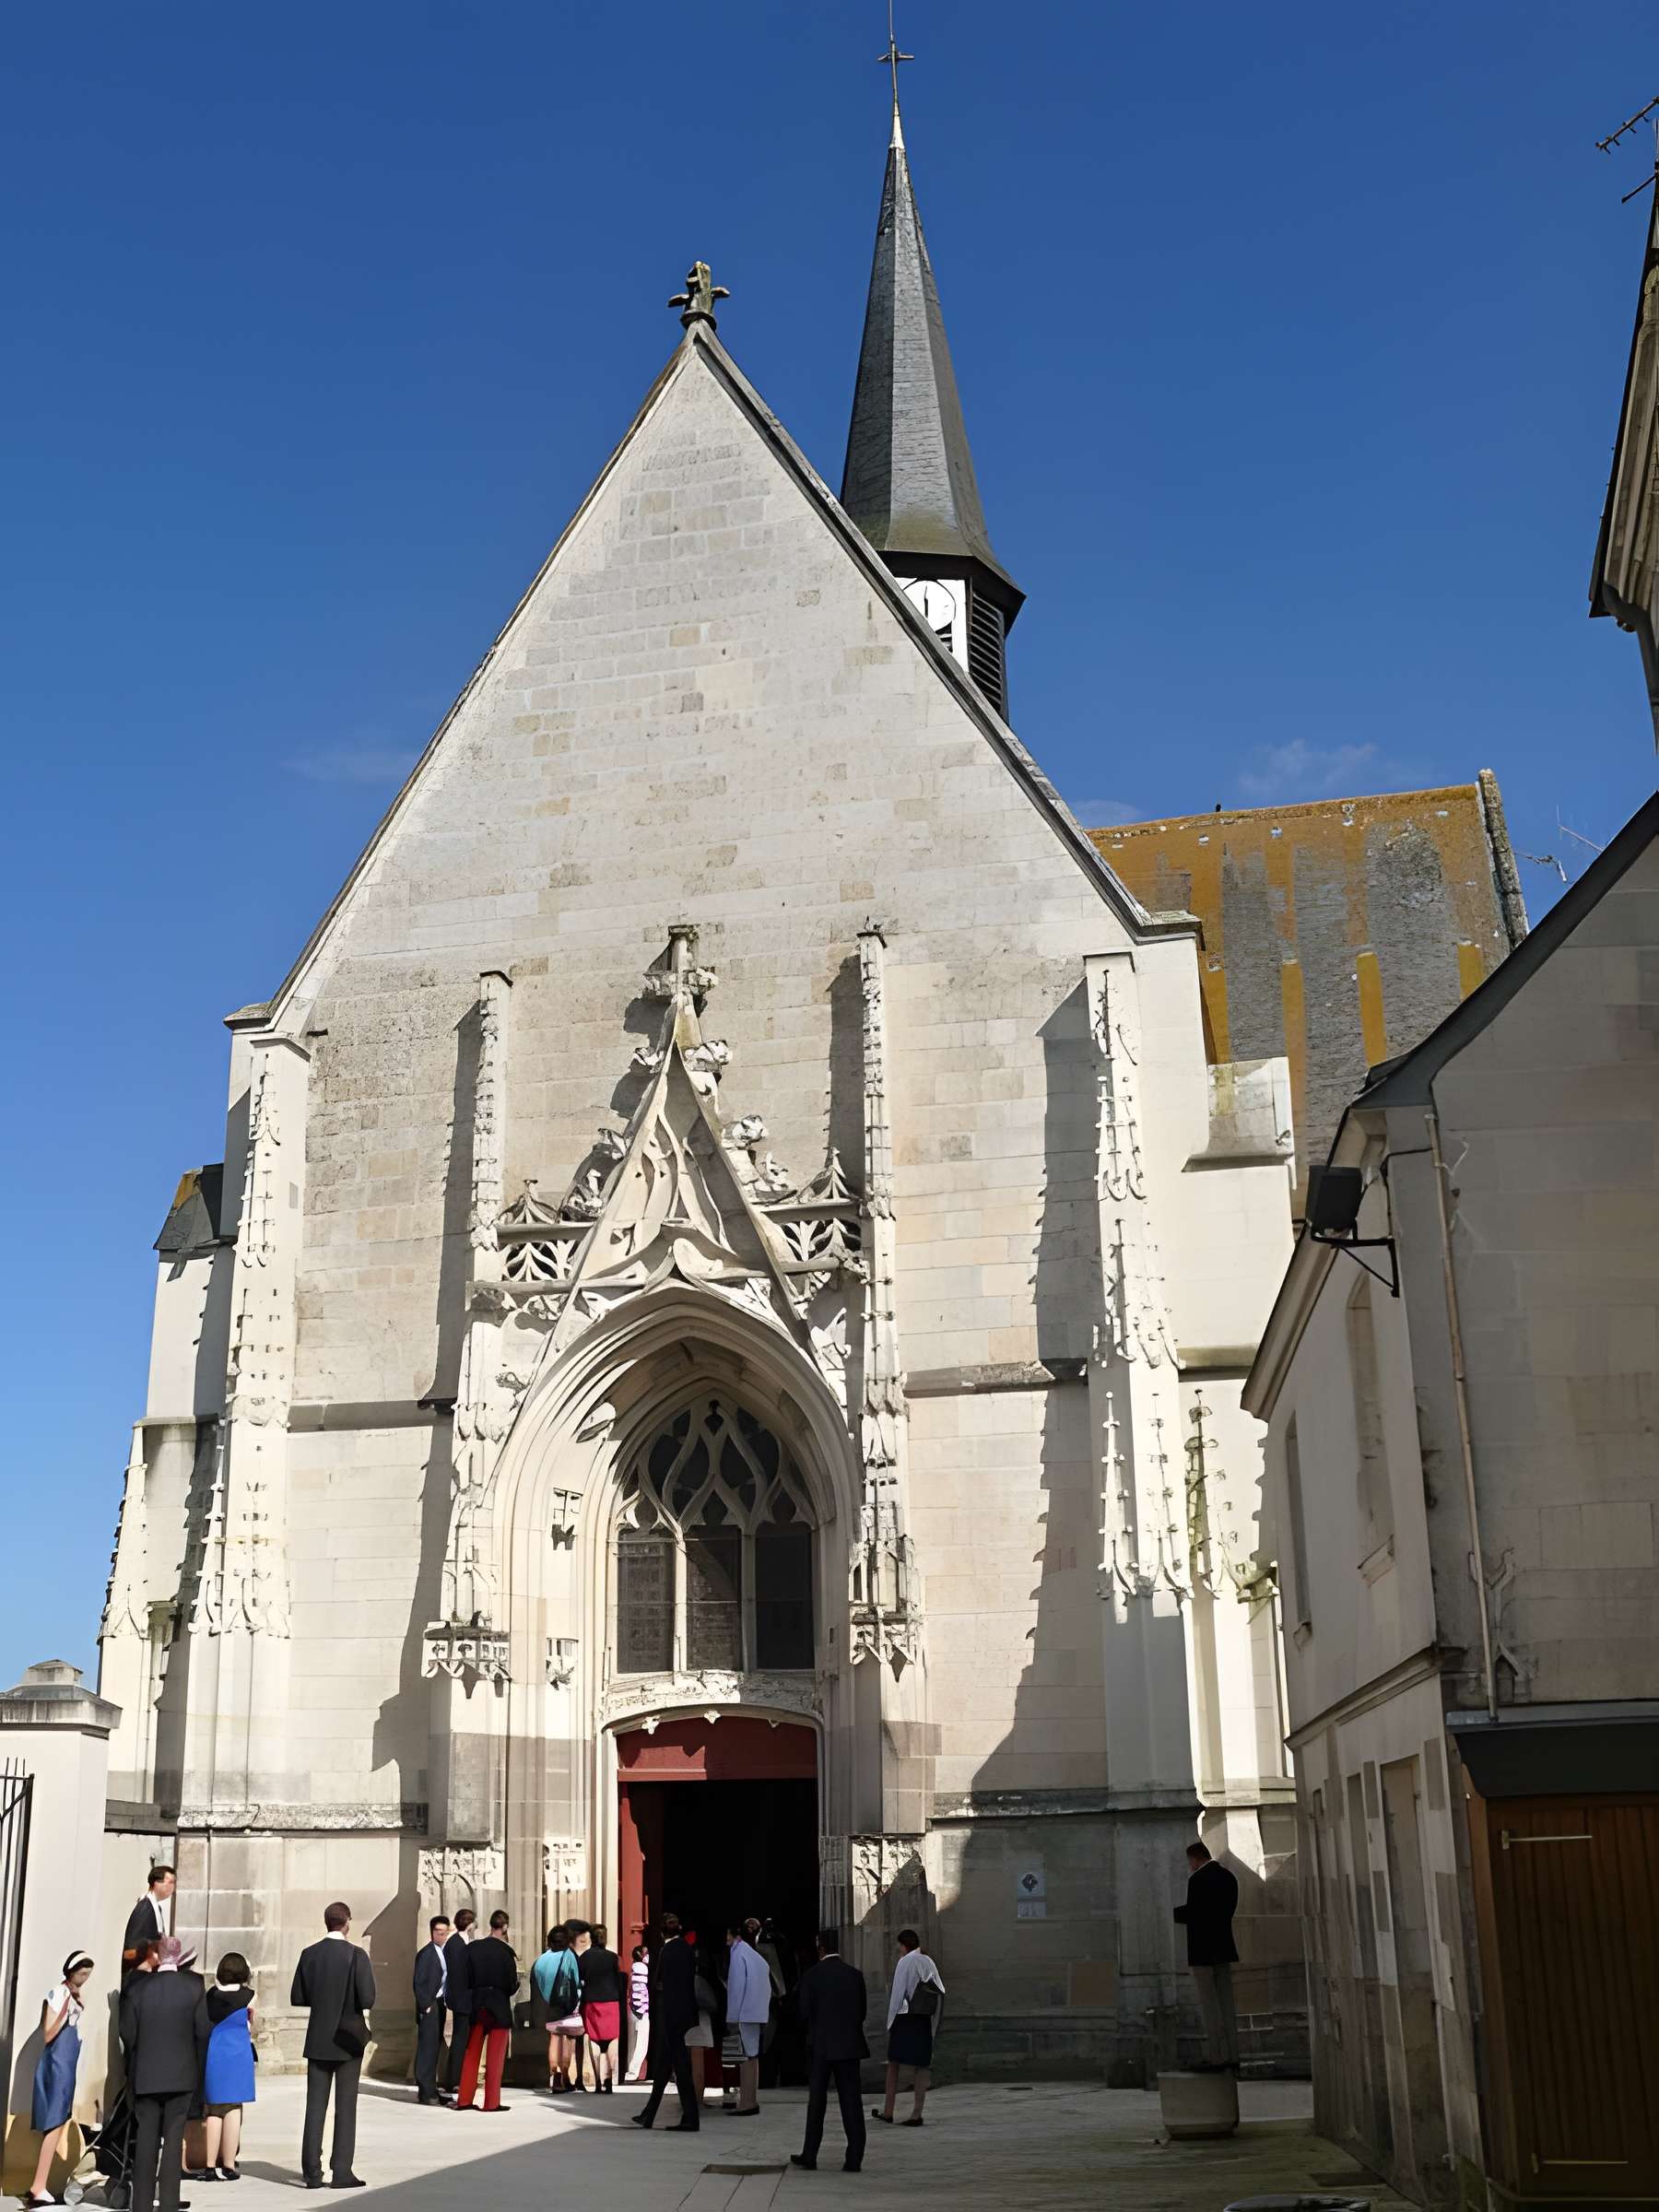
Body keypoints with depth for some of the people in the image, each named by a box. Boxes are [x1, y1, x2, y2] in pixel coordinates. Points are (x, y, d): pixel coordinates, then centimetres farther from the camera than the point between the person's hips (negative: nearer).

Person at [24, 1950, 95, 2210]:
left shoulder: (75, 1994, 11)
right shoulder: (57, 1994, -13)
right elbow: (48, 2035, -18)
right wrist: (66, 2010, -27)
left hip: (67, 2067, 9)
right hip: (56, 2066, -9)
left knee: (56, 2126, 8)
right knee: (54, 2125, -11)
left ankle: (39, 2186, 11)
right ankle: (39, 2188, -12)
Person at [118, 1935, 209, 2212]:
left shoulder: (137, 1987, -6)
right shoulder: (193, 1987, -7)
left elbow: (127, 2033, -3)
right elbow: (202, 2032, -4)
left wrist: (134, 2067, 13)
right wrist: (196, 2066, 10)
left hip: (145, 2075, 1)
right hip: (181, 2075, -1)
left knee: (146, 2140, 8)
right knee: (174, 2138, 5)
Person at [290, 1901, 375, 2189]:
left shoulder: (309, 1954, -1)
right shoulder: (356, 1955, -13)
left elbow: (297, 1998, 2)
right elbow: (368, 1999, -17)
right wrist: (350, 1999, 4)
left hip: (318, 2040, 3)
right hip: (349, 2039, -3)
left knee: (315, 2106, 8)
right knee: (345, 2106, 4)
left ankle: (312, 2172, 8)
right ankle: (341, 2171, 3)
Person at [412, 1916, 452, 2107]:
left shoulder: (443, 1952, 14)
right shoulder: (426, 1953, -11)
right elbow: (419, 1983, -14)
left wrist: (442, 2003, 10)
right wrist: (426, 2006, -16)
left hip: (439, 2005, 8)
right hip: (429, 2007, -8)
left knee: (435, 2048, 11)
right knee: (427, 2047, -6)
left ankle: (431, 2090, 17)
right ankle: (425, 2092, -4)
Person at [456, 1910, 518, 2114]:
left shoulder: (473, 1948, 1)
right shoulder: (506, 1951, -12)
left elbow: (467, 1979, 3)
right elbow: (512, 1985, -10)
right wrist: (509, 1991, 11)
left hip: (477, 2006, 4)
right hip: (499, 2007, -4)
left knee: (472, 2054, 13)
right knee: (495, 2057, 4)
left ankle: (465, 2100, 17)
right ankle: (491, 2102, 5)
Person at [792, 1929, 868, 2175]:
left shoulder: (811, 1976, -7)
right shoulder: (854, 1975, -1)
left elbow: (804, 2013, -4)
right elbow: (862, 2010, 3)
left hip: (820, 2046, -1)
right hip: (849, 2045, 1)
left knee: (816, 2102, 11)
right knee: (851, 2102, 3)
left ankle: (809, 2155, 17)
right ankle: (854, 2158, -1)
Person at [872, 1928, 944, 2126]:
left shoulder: (905, 1962, -8)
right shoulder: (929, 1963, 9)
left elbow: (897, 1994, -10)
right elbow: (940, 1991, 6)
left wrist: (890, 2022, -4)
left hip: (905, 2019, -5)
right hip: (925, 2021, 5)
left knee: (893, 2064, 7)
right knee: (922, 2067, 5)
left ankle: (888, 2111, 10)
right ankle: (917, 2113, 2)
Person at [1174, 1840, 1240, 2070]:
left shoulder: (1197, 1879, -14)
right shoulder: (1229, 1877, 10)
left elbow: (1191, 1914, -16)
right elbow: (1227, 1911, 13)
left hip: (1202, 1949, -8)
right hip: (1224, 1947, 8)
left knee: (1209, 2003, -4)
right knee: (1226, 2001, 11)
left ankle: (1217, 2058, -5)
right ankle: (1231, 2054, 12)